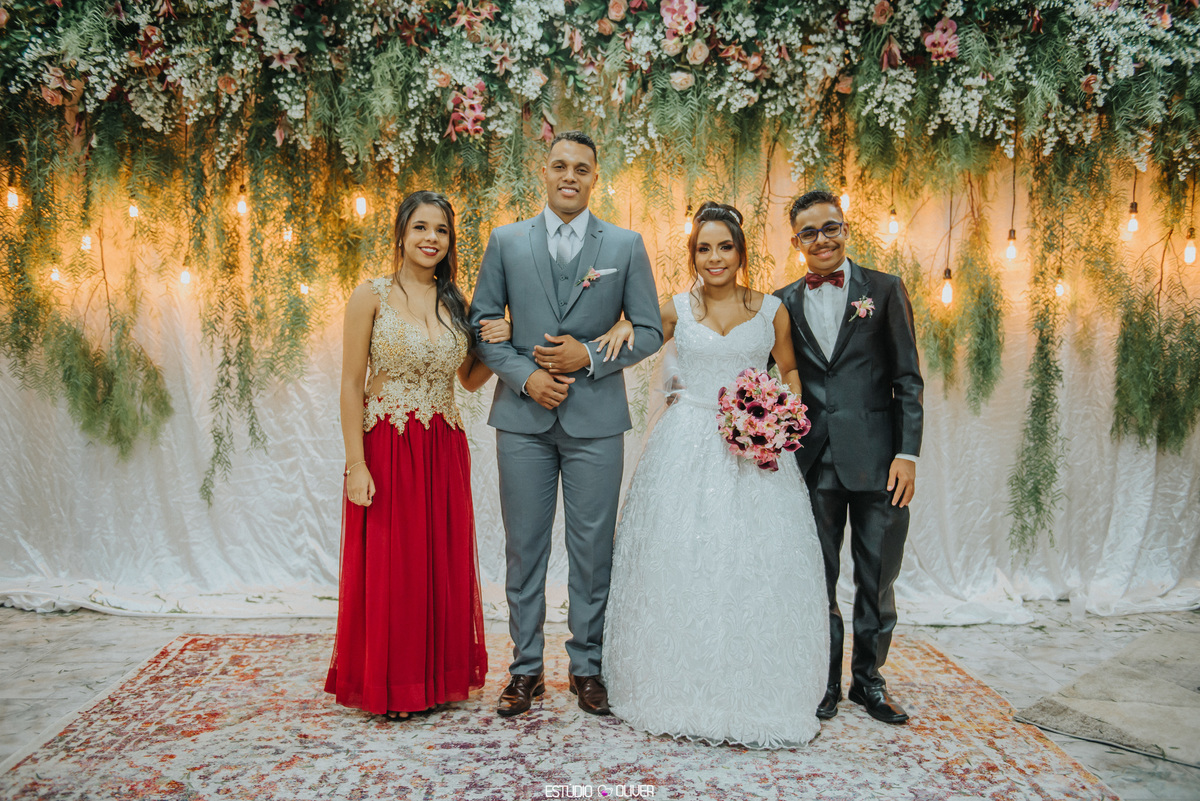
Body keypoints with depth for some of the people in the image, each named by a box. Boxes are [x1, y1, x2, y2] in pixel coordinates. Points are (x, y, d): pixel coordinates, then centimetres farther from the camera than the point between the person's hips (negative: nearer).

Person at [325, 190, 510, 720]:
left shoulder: (455, 304, 8)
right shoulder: (371, 297, -4)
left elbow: (470, 380, 16)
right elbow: (351, 386, -7)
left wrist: (496, 345, -3)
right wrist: (357, 464, -13)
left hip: (444, 451, 4)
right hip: (386, 449, -4)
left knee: (444, 564, 10)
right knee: (389, 565, 4)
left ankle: (438, 677, 27)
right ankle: (390, 685, 21)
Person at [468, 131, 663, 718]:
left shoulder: (626, 245, 5)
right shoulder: (506, 242, 7)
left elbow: (649, 331, 4)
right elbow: (481, 324, 6)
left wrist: (591, 357, -10)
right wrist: (524, 375, -9)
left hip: (595, 418, -1)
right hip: (524, 415, 1)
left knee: (592, 548, 6)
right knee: (524, 546, 7)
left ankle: (588, 668, 21)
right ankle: (525, 669, 21)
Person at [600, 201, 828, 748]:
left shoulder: (771, 309, 6)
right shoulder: (676, 310, 7)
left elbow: (789, 370, 13)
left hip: (755, 449, 0)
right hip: (688, 449, 0)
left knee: (756, 569, 0)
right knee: (681, 565, 0)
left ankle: (754, 697, 15)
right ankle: (685, 695, 15)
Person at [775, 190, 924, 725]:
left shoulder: (885, 290, 4)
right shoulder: (784, 303, 9)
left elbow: (908, 379, 0)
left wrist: (908, 454, -7)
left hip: (876, 458, -1)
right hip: (812, 460, 1)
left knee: (878, 578, 8)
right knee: (817, 578, 8)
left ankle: (869, 680, 25)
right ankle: (826, 682, 23)